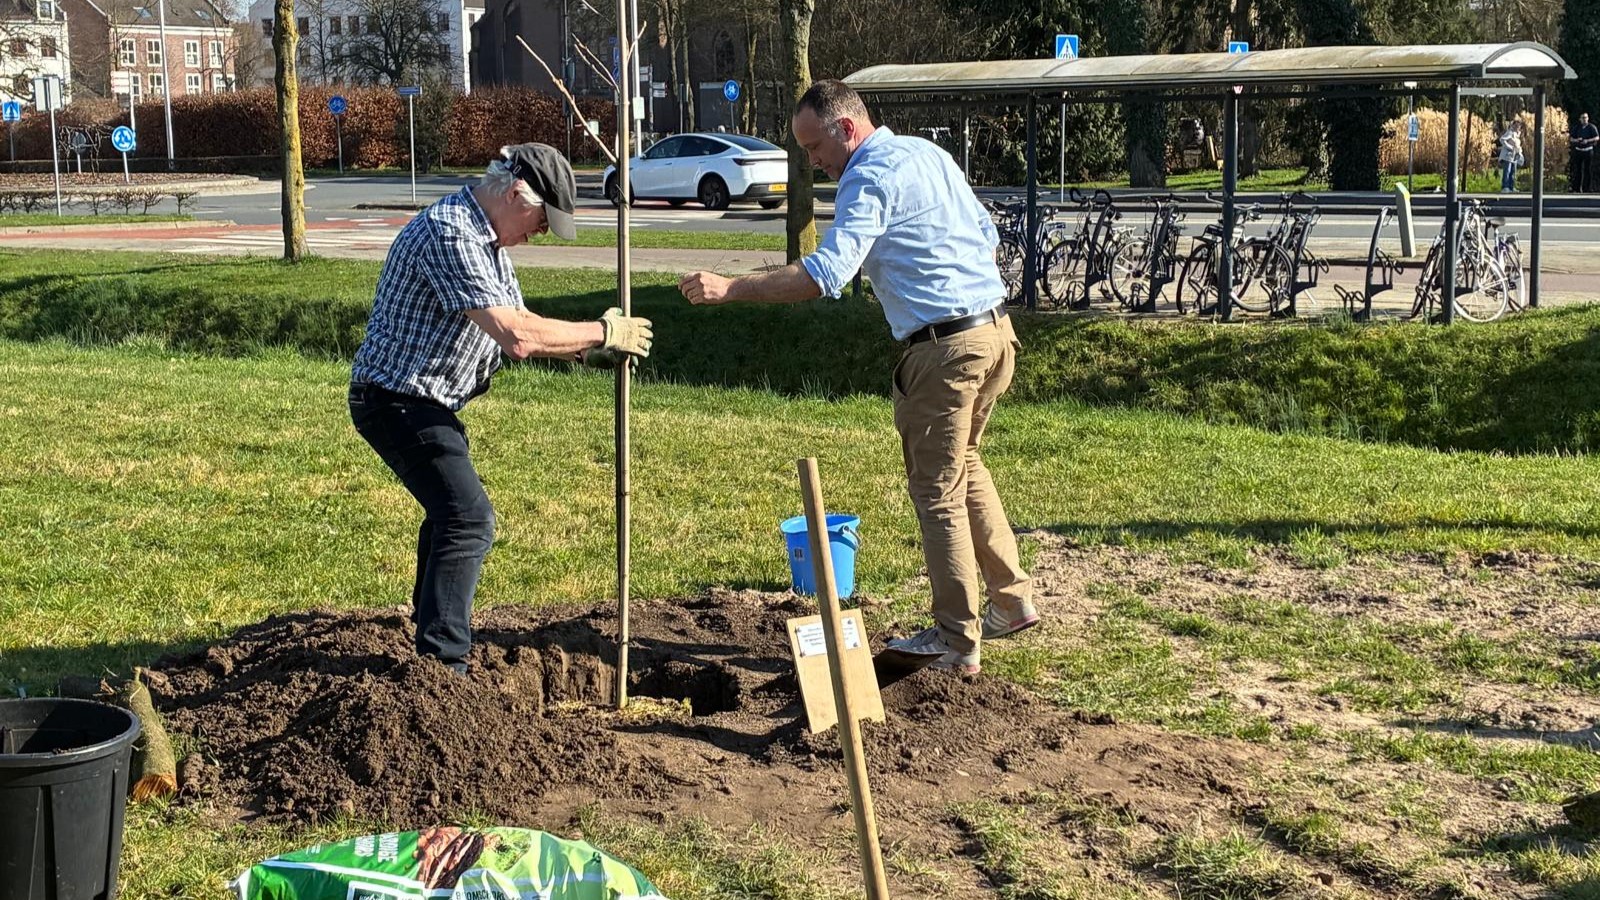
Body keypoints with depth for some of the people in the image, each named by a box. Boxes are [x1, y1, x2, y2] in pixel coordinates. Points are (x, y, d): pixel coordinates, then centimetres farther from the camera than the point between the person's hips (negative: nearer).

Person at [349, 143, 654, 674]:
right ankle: (442, 666, -19)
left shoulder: (486, 238, 10)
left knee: (450, 510, 27)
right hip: (399, 400, -11)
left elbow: (517, 326, 14)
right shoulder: (450, 234, -25)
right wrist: (602, 333, -21)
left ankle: (431, 624, 46)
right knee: (469, 519, -19)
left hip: (427, 403, 11)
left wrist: (586, 350, -1)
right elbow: (516, 337, -31)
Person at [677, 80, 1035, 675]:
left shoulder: (869, 179, -13)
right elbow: (986, 235, 20)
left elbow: (827, 273, -24)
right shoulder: (929, 154, 15)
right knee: (964, 465, 24)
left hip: (944, 347, -9)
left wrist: (730, 289, -25)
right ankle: (1012, 598, 30)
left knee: (937, 491, 1)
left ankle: (958, 643, 6)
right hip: (995, 329, 9)